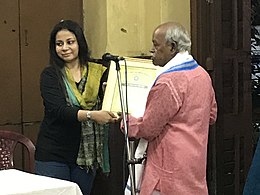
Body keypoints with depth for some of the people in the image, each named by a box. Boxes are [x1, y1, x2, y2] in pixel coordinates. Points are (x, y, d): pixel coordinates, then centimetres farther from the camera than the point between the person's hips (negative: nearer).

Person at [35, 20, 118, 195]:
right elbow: (58, 110, -19)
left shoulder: (98, 72, 4)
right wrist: (91, 115, -33)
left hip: (87, 153, 2)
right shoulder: (50, 75, -4)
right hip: (53, 154, -2)